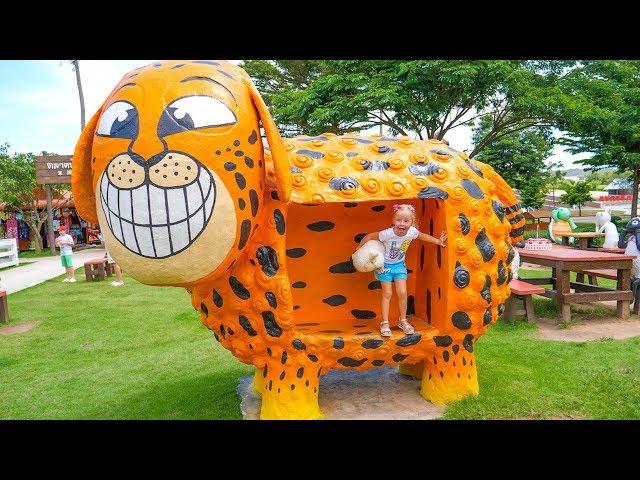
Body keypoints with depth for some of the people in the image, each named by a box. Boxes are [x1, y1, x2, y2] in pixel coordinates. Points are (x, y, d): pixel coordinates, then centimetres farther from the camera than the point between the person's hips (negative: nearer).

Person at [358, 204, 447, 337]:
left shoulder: (412, 232, -18)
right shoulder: (388, 234, -32)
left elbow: (423, 236, 5)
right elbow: (369, 236, -21)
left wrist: (439, 241, 8)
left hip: (399, 264, 4)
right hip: (385, 265, -3)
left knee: (402, 292, -2)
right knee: (387, 293, -1)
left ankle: (403, 321, 17)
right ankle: (385, 323, 9)